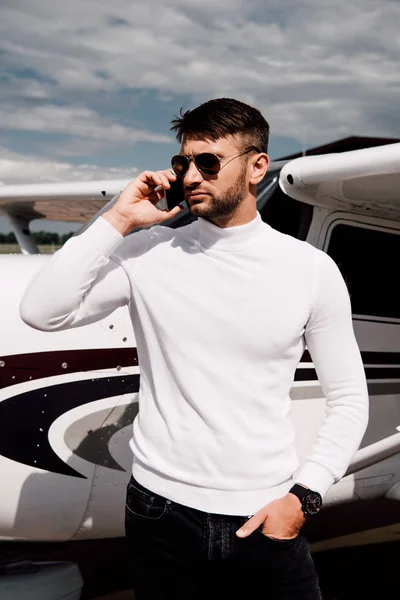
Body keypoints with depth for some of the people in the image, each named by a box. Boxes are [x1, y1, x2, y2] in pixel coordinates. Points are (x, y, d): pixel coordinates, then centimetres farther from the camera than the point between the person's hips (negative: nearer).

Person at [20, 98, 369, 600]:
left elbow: (348, 398, 2)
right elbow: (41, 312, -14)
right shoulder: (148, 253, -3)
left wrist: (304, 494, -7)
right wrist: (118, 220, -13)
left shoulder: (311, 269, -3)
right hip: (160, 513, 1)